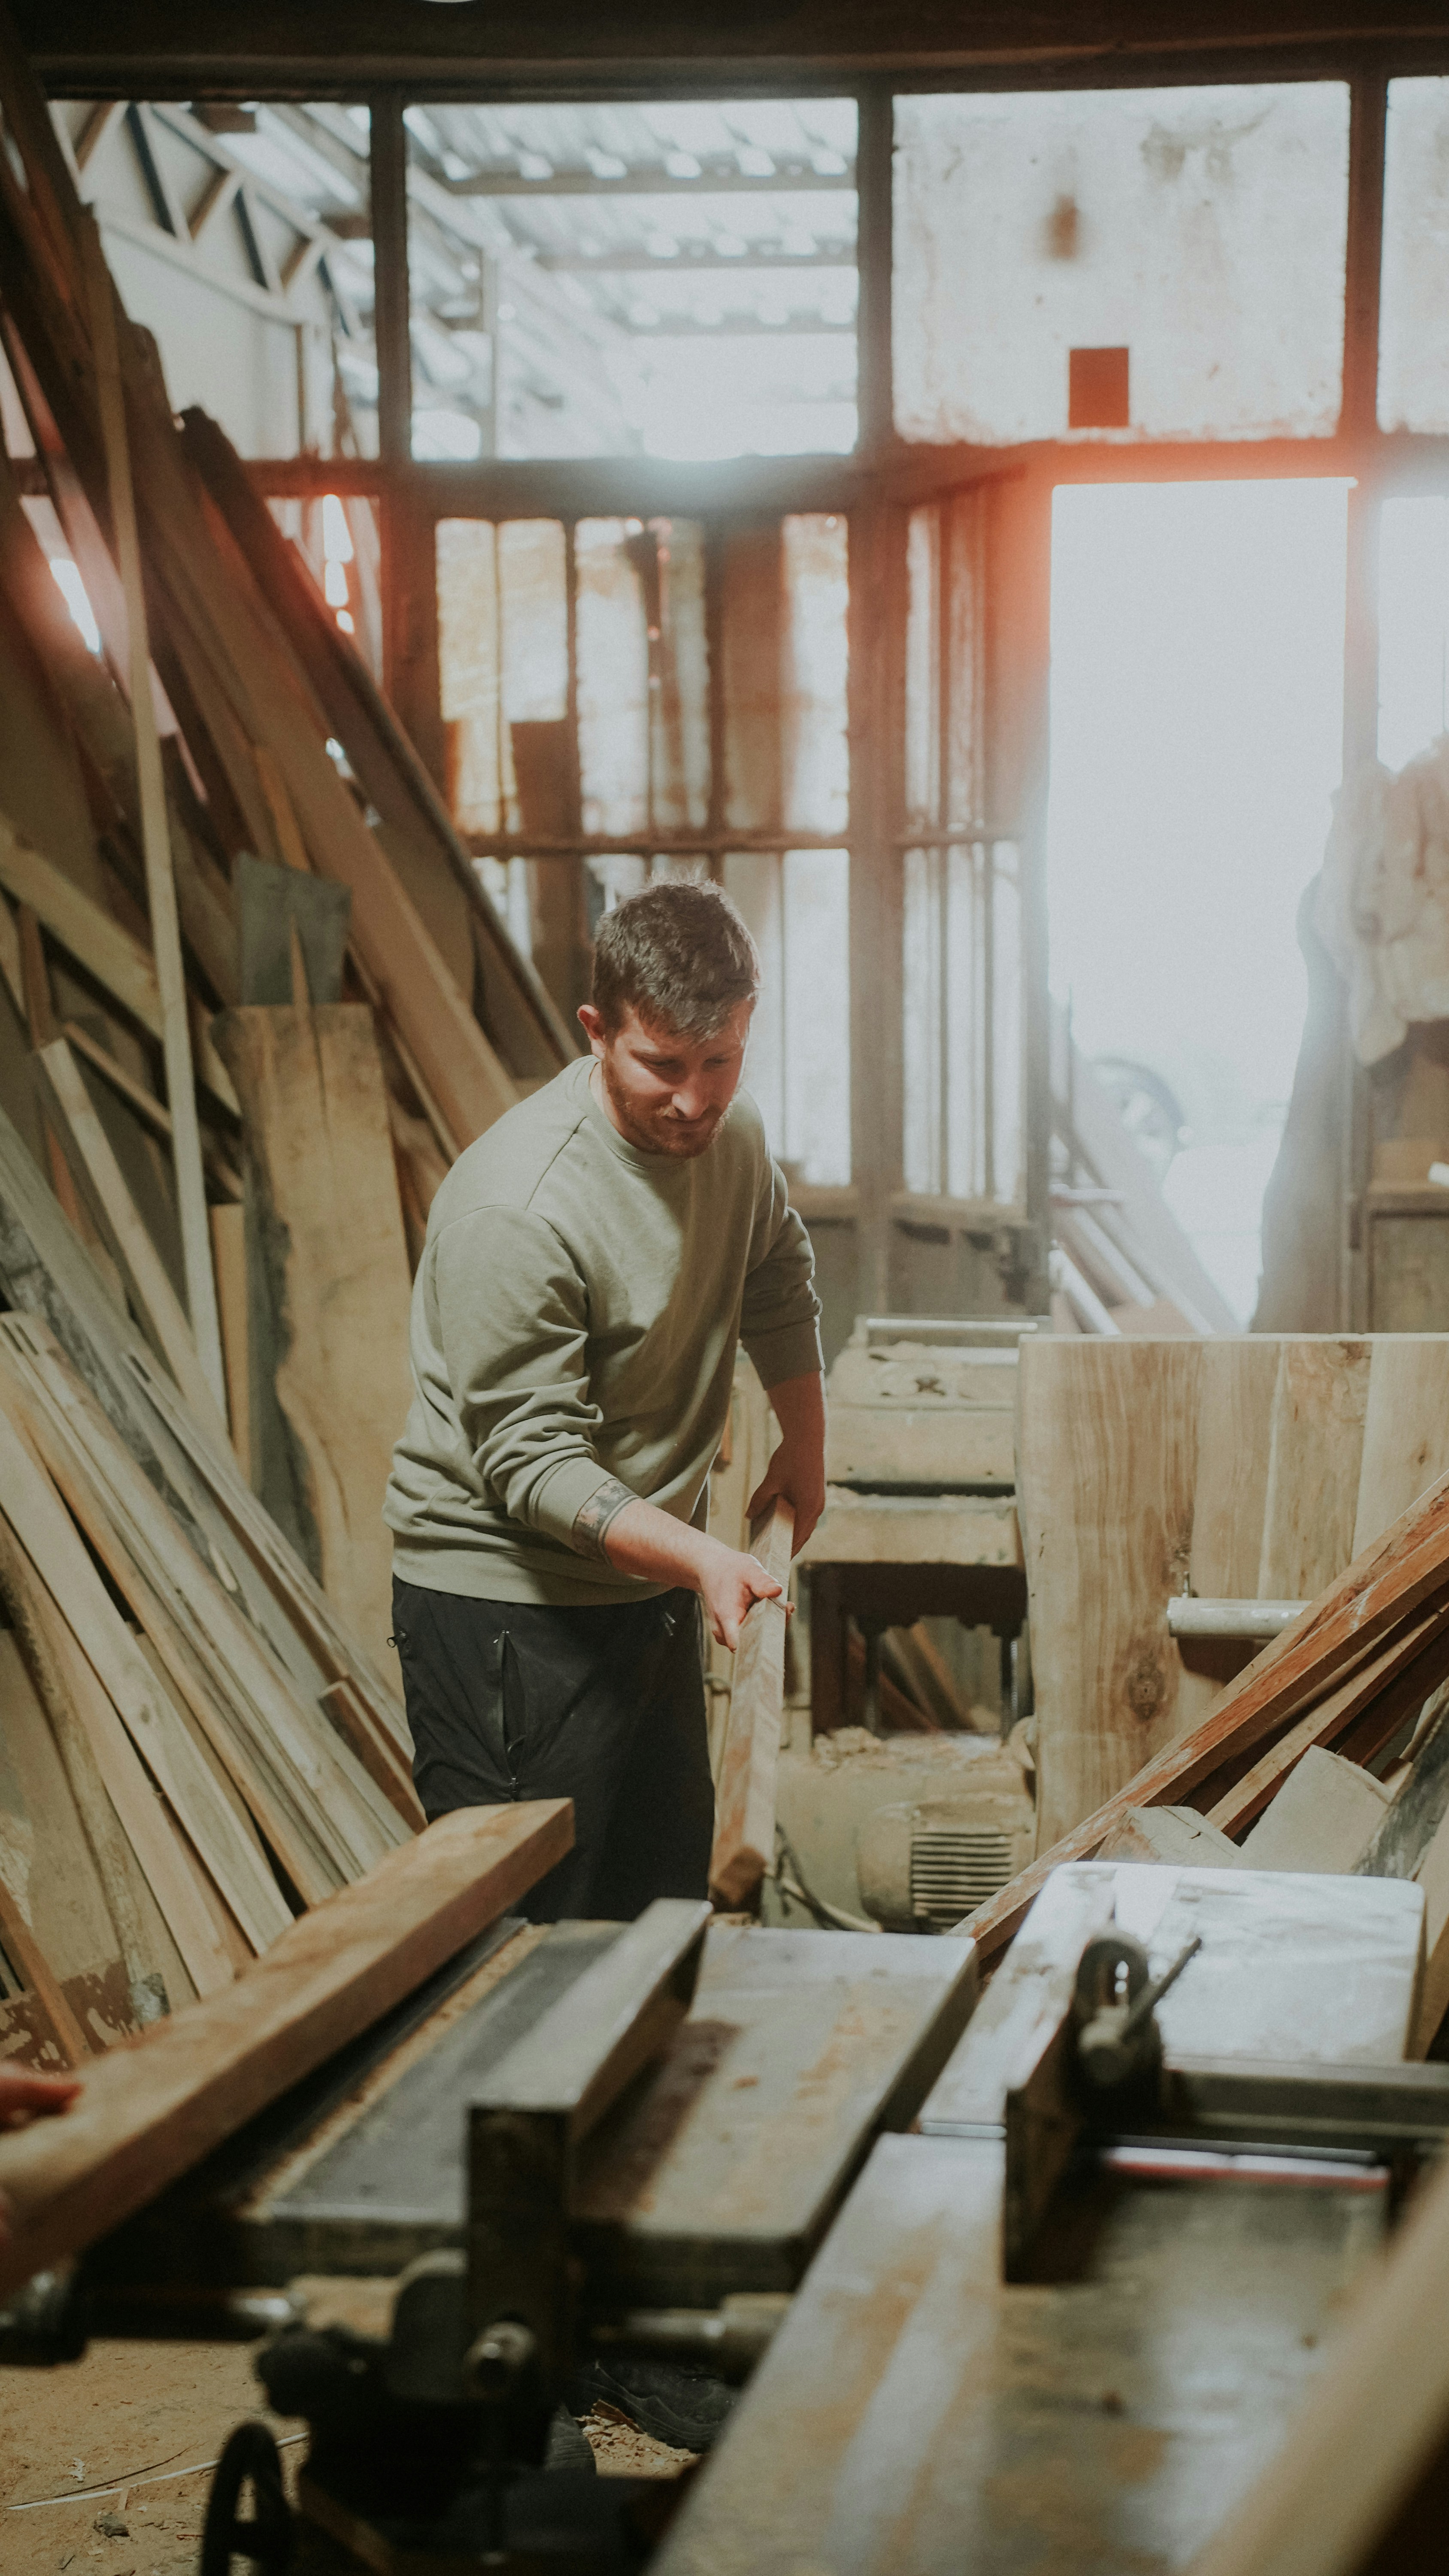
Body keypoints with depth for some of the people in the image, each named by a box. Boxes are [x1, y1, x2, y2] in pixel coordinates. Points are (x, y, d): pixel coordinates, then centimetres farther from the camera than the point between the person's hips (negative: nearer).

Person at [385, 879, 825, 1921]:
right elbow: (533, 1465, -24)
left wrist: (806, 1440, 22)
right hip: (509, 1606, -8)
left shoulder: (733, 1132, 0)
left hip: (652, 1583, 8)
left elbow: (780, 1279, 23)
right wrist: (701, 1557, -34)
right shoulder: (514, 1209, -26)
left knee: (669, 1903, 16)